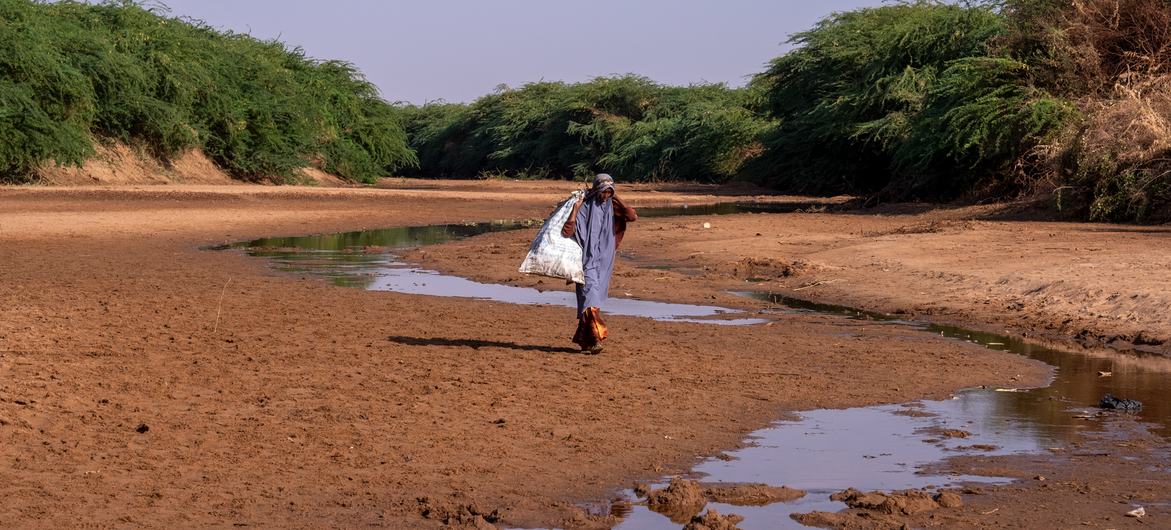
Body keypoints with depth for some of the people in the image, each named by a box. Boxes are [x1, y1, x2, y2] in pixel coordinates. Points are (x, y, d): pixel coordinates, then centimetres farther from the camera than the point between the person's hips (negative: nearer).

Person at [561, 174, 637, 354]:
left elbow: (633, 216, -4)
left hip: (604, 261, 5)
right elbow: (568, 231, -17)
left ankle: (584, 339, 21)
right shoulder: (585, 208, -9)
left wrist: (617, 199, -1)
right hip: (588, 260, -5)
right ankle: (596, 338, -22)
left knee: (595, 298, 10)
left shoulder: (611, 209, 8)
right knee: (590, 297, -15)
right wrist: (575, 209, -22)